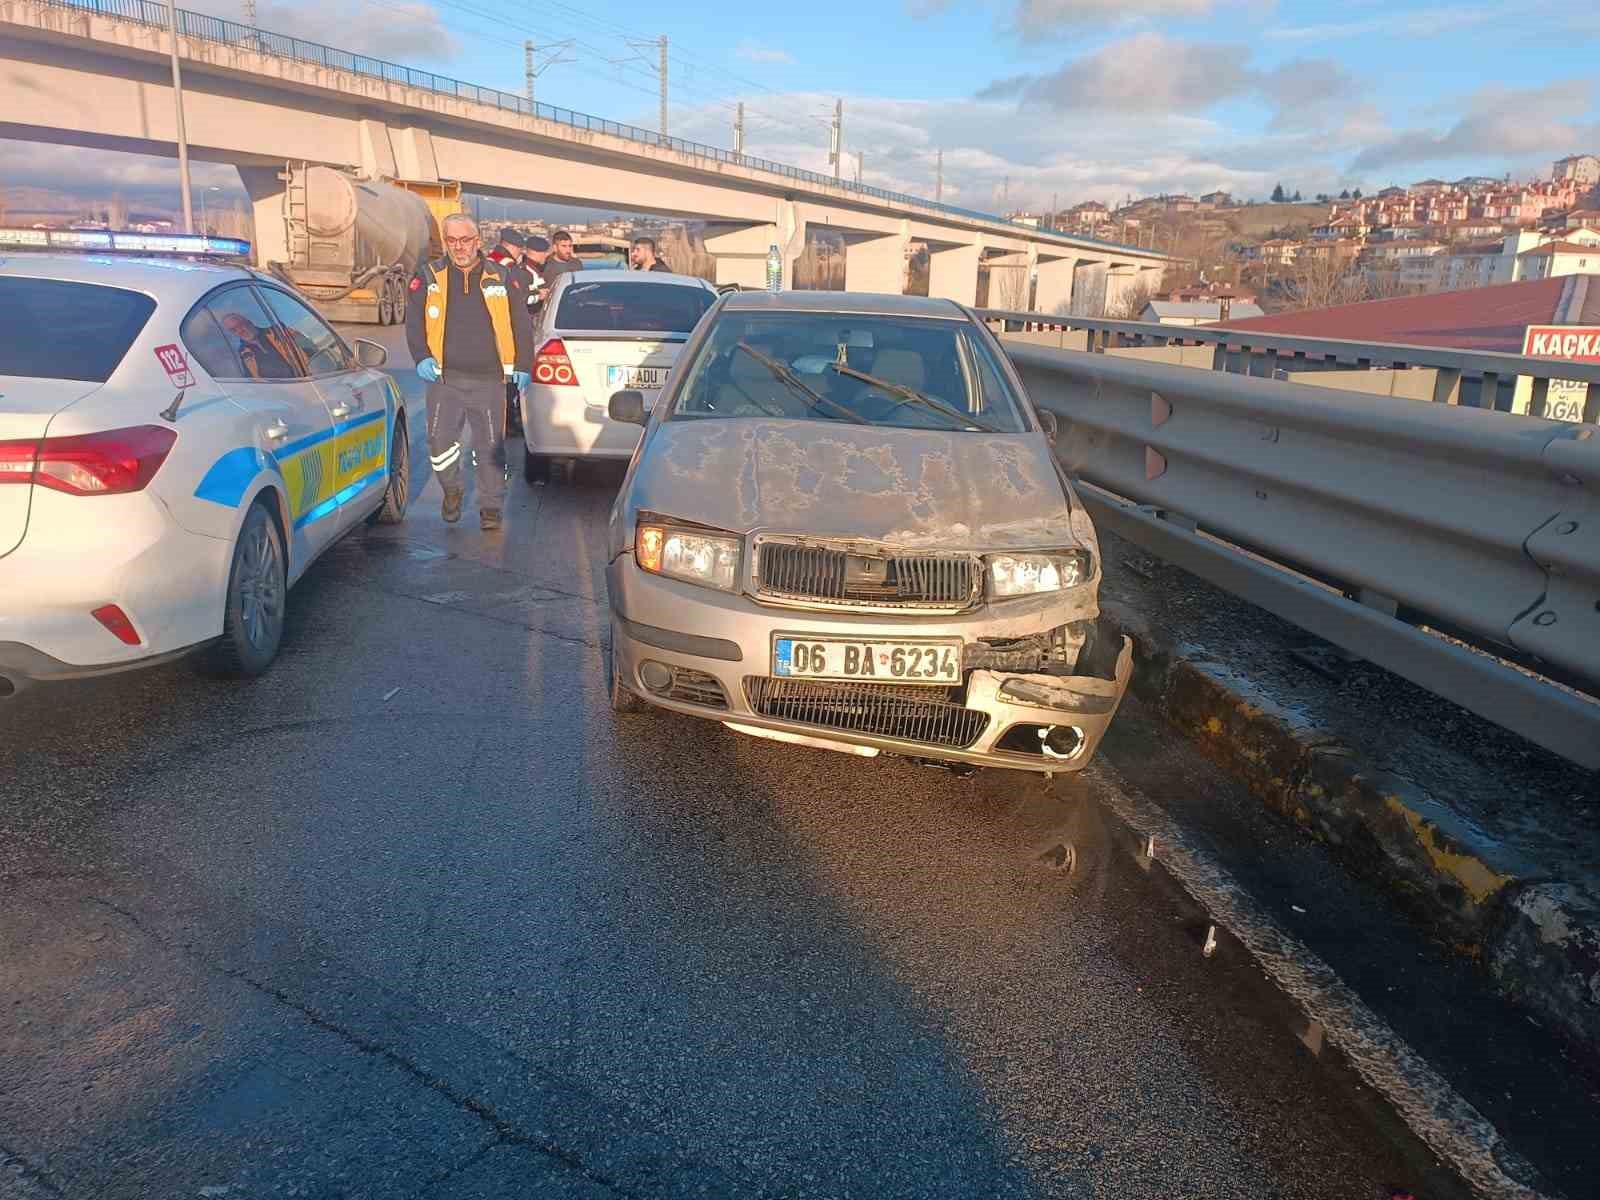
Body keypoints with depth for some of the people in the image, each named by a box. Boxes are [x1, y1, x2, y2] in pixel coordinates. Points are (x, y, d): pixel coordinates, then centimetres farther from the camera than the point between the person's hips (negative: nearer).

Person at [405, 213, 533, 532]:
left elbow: (522, 324, 9)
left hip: (489, 381, -1)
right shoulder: (430, 277, 7)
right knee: (439, 440, -6)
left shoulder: (501, 278, 6)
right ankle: (452, 490, 22)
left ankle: (490, 509, 16)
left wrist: (523, 366, 3)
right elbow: (414, 321, 8)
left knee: (490, 448, 3)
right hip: (445, 379, 1)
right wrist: (422, 357, -6)